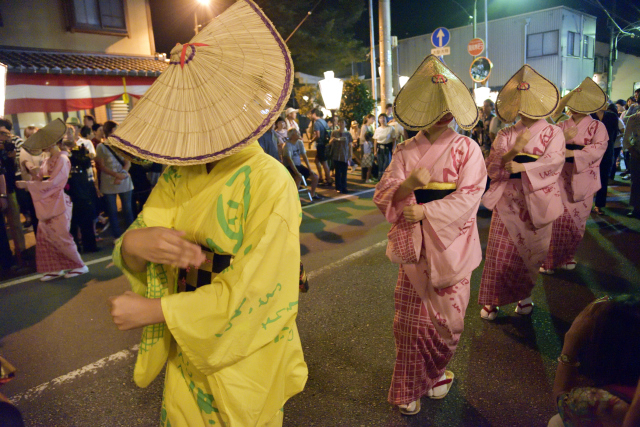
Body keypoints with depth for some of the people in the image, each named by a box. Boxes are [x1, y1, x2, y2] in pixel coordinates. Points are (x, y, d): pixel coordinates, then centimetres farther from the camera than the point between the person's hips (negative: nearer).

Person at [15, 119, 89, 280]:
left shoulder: (62, 159, -15)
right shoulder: (49, 159, 10)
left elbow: (51, 183, -20)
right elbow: (41, 176, 11)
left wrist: (27, 184, -17)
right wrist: (34, 175, -10)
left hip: (58, 204, -8)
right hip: (48, 204, 8)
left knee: (60, 237, -3)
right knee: (43, 236, 9)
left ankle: (80, 266, 11)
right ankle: (55, 269, 19)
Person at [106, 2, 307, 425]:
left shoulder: (269, 184, -24)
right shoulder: (177, 175, -4)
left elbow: (249, 296, -25)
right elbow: (133, 261, -2)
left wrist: (153, 311, -18)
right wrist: (132, 244, -27)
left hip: (244, 364, -5)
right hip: (184, 352, 5)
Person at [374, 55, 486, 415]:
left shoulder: (467, 149, -1)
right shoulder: (407, 151, 4)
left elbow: (468, 199, -11)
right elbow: (382, 197, -2)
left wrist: (424, 211, -19)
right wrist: (406, 186, -22)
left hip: (451, 246, -1)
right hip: (414, 246, 2)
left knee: (448, 320, 7)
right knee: (411, 321, 6)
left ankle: (435, 373, 37)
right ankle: (410, 388, 27)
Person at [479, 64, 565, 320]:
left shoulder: (553, 133, 5)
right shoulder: (505, 135, 7)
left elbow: (554, 161, -11)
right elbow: (491, 167, -1)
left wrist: (522, 166, -19)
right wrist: (512, 151, -16)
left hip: (537, 201, 0)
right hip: (508, 200, 0)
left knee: (531, 250, 8)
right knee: (500, 251, -3)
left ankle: (523, 295, 29)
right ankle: (492, 300, 10)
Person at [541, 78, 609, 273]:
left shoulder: (597, 126, 1)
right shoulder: (561, 126, 7)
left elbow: (599, 148, -15)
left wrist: (571, 152, -22)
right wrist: (563, 138, -20)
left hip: (583, 179, 0)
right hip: (562, 177, 1)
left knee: (577, 219, 6)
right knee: (559, 218, -3)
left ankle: (568, 256, 23)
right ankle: (551, 259, 8)